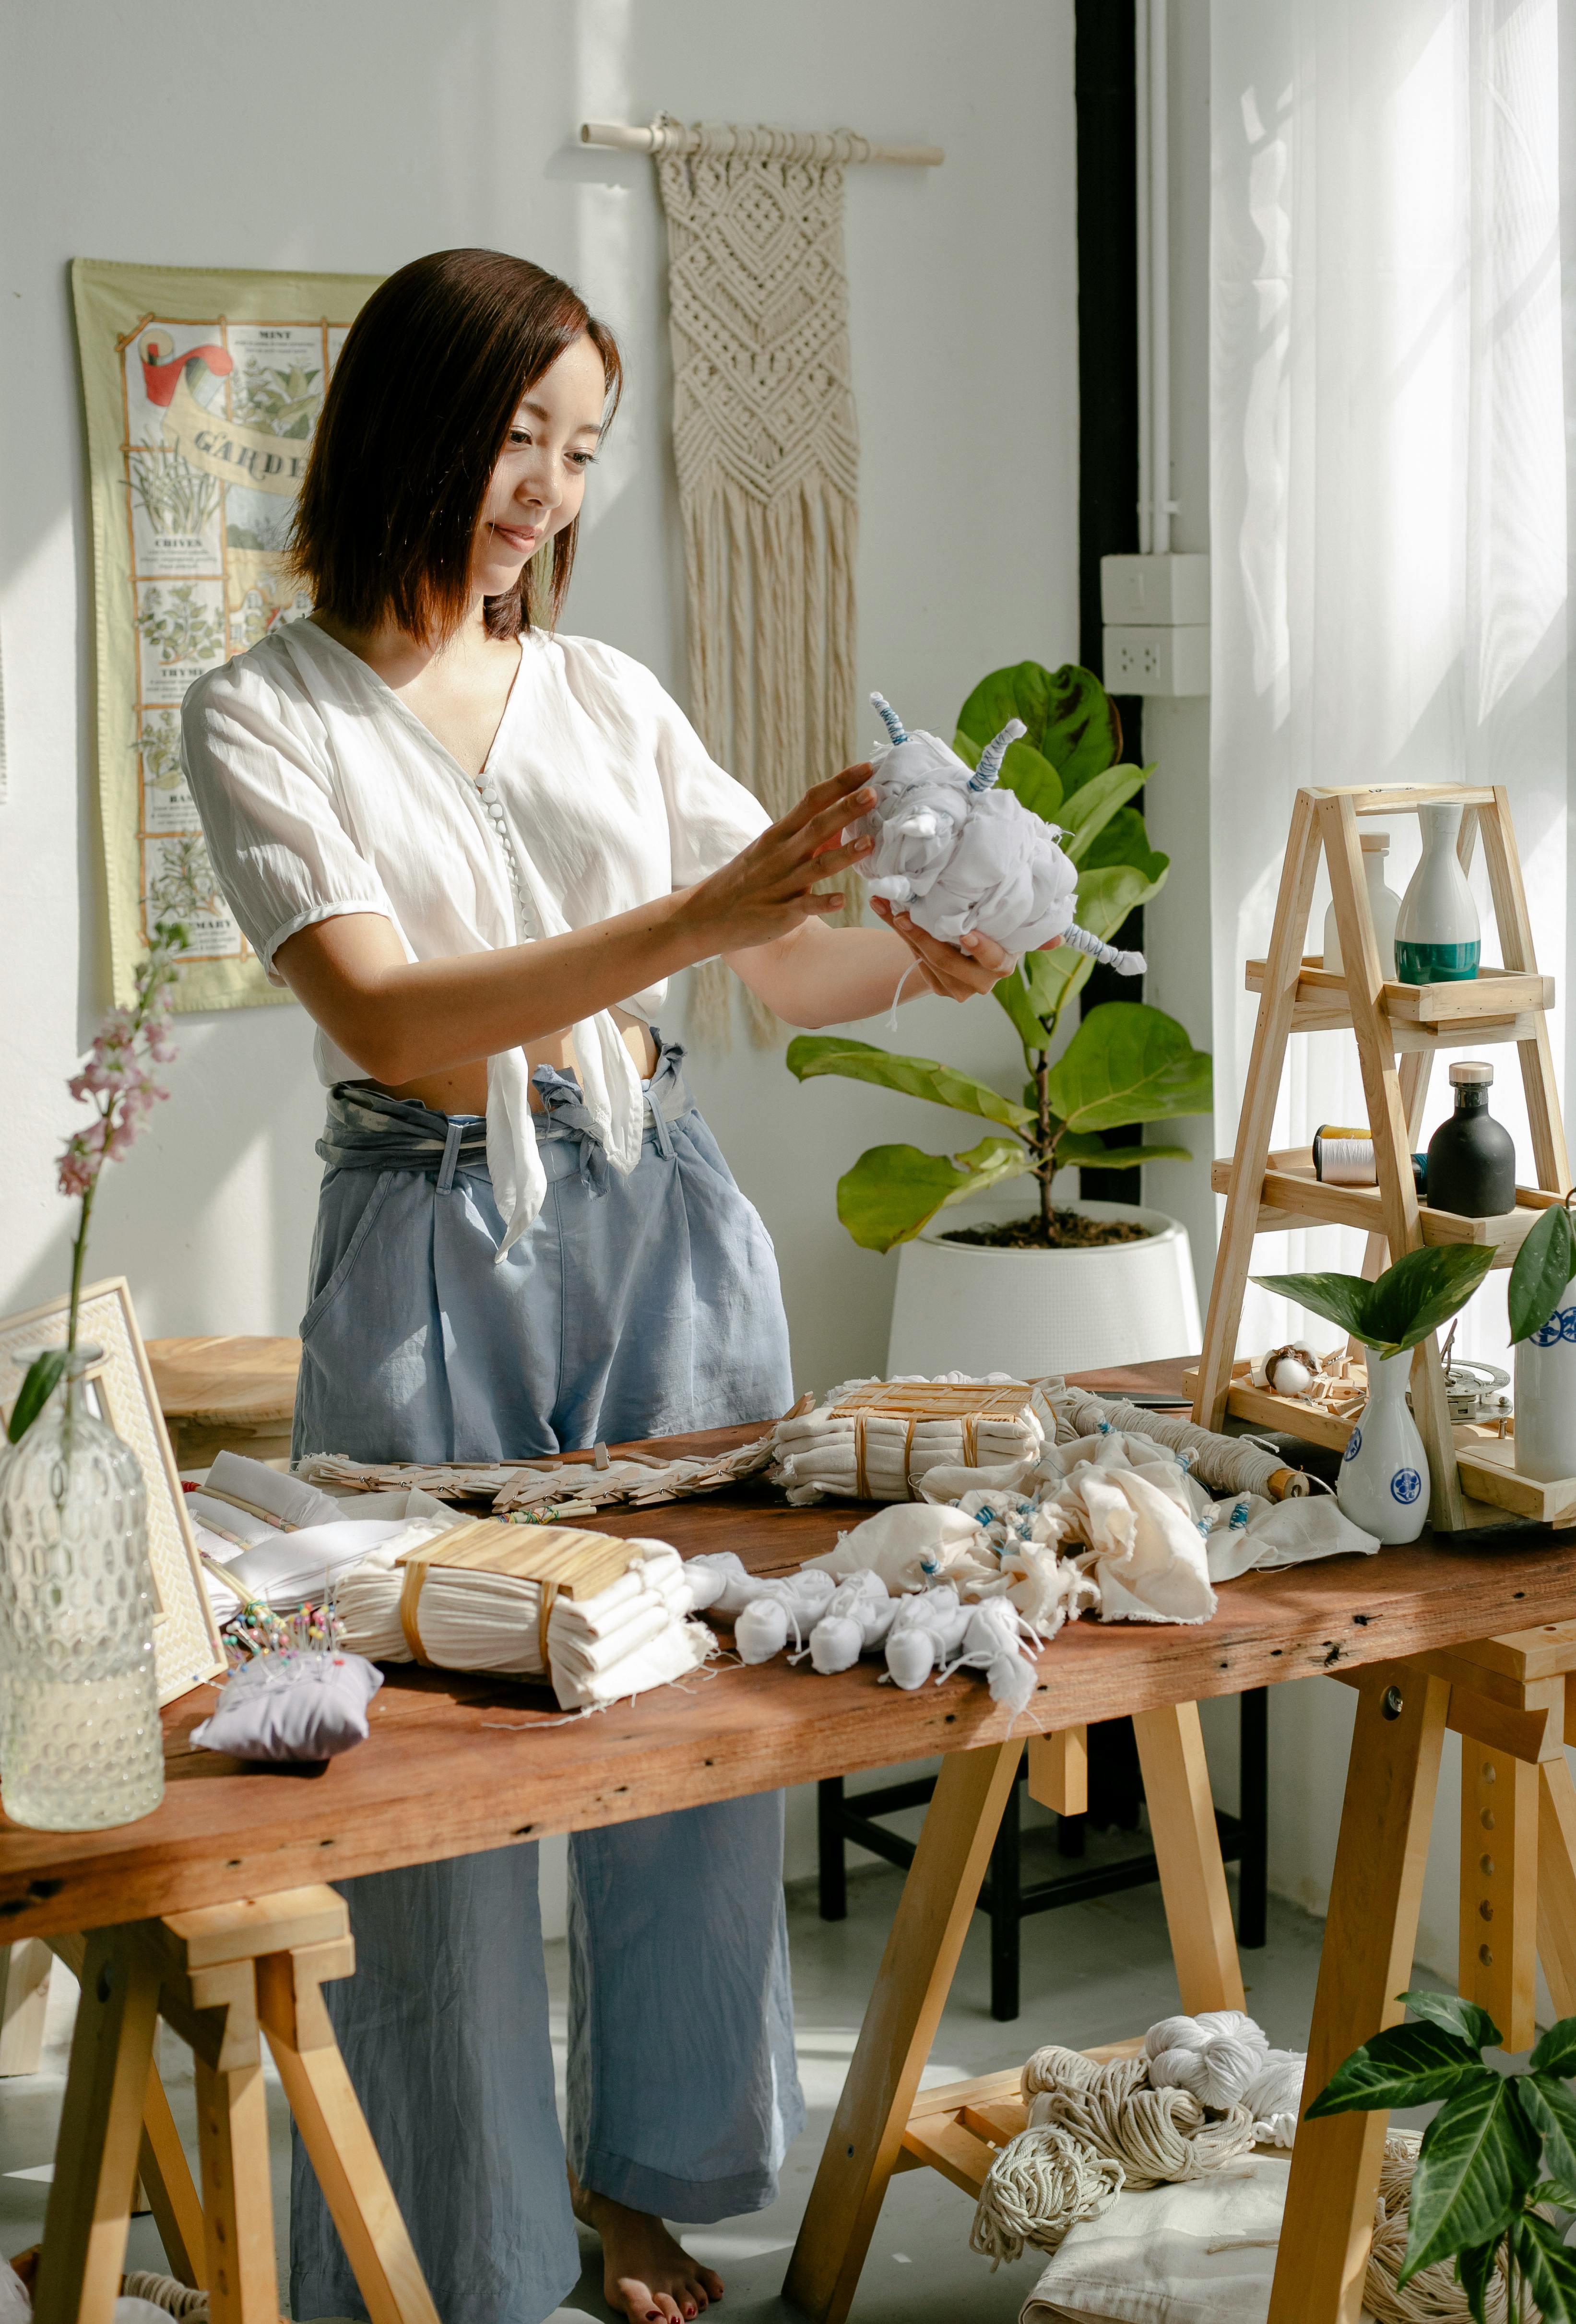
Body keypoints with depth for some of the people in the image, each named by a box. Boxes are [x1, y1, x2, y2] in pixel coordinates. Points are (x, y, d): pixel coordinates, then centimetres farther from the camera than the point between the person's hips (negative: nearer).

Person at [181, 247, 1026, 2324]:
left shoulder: (609, 696, 10)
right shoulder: (267, 718, -4)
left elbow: (794, 966, 9)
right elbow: (391, 1021, -17)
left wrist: (918, 951, -14)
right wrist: (694, 917, -27)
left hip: (667, 1232, 4)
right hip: (436, 1260, -4)